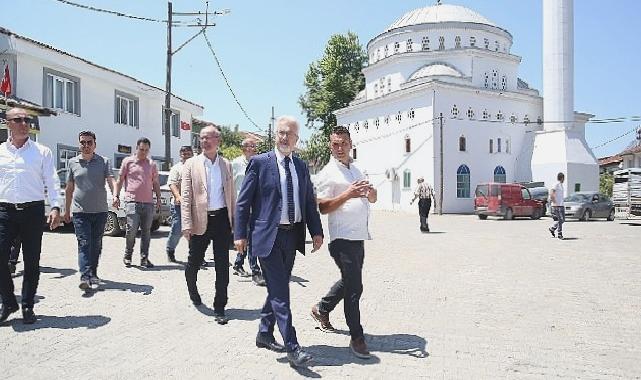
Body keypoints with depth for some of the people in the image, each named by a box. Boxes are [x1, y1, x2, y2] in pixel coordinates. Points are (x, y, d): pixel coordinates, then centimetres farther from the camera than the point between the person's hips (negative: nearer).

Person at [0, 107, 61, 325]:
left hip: (33, 211, -1)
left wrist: (55, 207, -10)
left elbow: (52, 182, 2)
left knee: (32, 262, 4)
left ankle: (28, 307, 18)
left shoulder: (42, 152, 6)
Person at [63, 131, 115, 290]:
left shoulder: (103, 162, 4)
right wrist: (67, 210, 17)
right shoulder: (72, 163, 9)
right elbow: (69, 188, 15)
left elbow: (111, 181, -8)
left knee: (96, 245, 10)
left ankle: (93, 274, 24)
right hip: (80, 211, 0)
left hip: (100, 211, 0)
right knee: (84, 244, -9)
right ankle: (85, 277, -14)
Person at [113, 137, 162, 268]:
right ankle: (127, 256, 9)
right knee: (132, 229, -11)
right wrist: (116, 196, -1)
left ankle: (144, 259, 10)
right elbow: (120, 180, 9)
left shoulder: (152, 164, 16)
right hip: (132, 201, -3)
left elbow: (156, 183, 20)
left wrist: (158, 199, 11)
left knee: (146, 231, 4)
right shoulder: (128, 161, 8)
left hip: (148, 202, 3)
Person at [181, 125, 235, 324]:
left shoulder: (226, 165, 9)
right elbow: (186, 196, -3)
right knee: (194, 261, 11)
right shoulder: (191, 164, 2)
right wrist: (187, 224, -11)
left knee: (222, 266, 2)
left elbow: (232, 194, 10)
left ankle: (219, 308, 12)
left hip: (222, 219, 1)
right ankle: (192, 289, 43)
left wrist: (235, 220, 5)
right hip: (200, 220, -1)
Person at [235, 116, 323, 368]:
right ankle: (292, 347, -1)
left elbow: (310, 201, 13)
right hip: (268, 235, -6)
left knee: (278, 288, 16)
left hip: (292, 236, 6)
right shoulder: (260, 162, -4)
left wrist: (316, 231, 4)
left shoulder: (301, 166, 12)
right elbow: (243, 201, -4)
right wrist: (240, 234, -8)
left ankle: (264, 334, 32)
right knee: (280, 292, -6)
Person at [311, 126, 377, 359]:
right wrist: (347, 195, -23)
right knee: (354, 287, -5)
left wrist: (370, 191, -3)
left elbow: (372, 199, 20)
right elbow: (322, 207, -13)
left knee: (348, 281, 20)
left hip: (359, 236, 8)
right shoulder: (328, 173, -6)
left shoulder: (356, 170, 18)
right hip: (343, 237, -8)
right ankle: (356, 338, 7)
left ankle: (322, 309, 40)